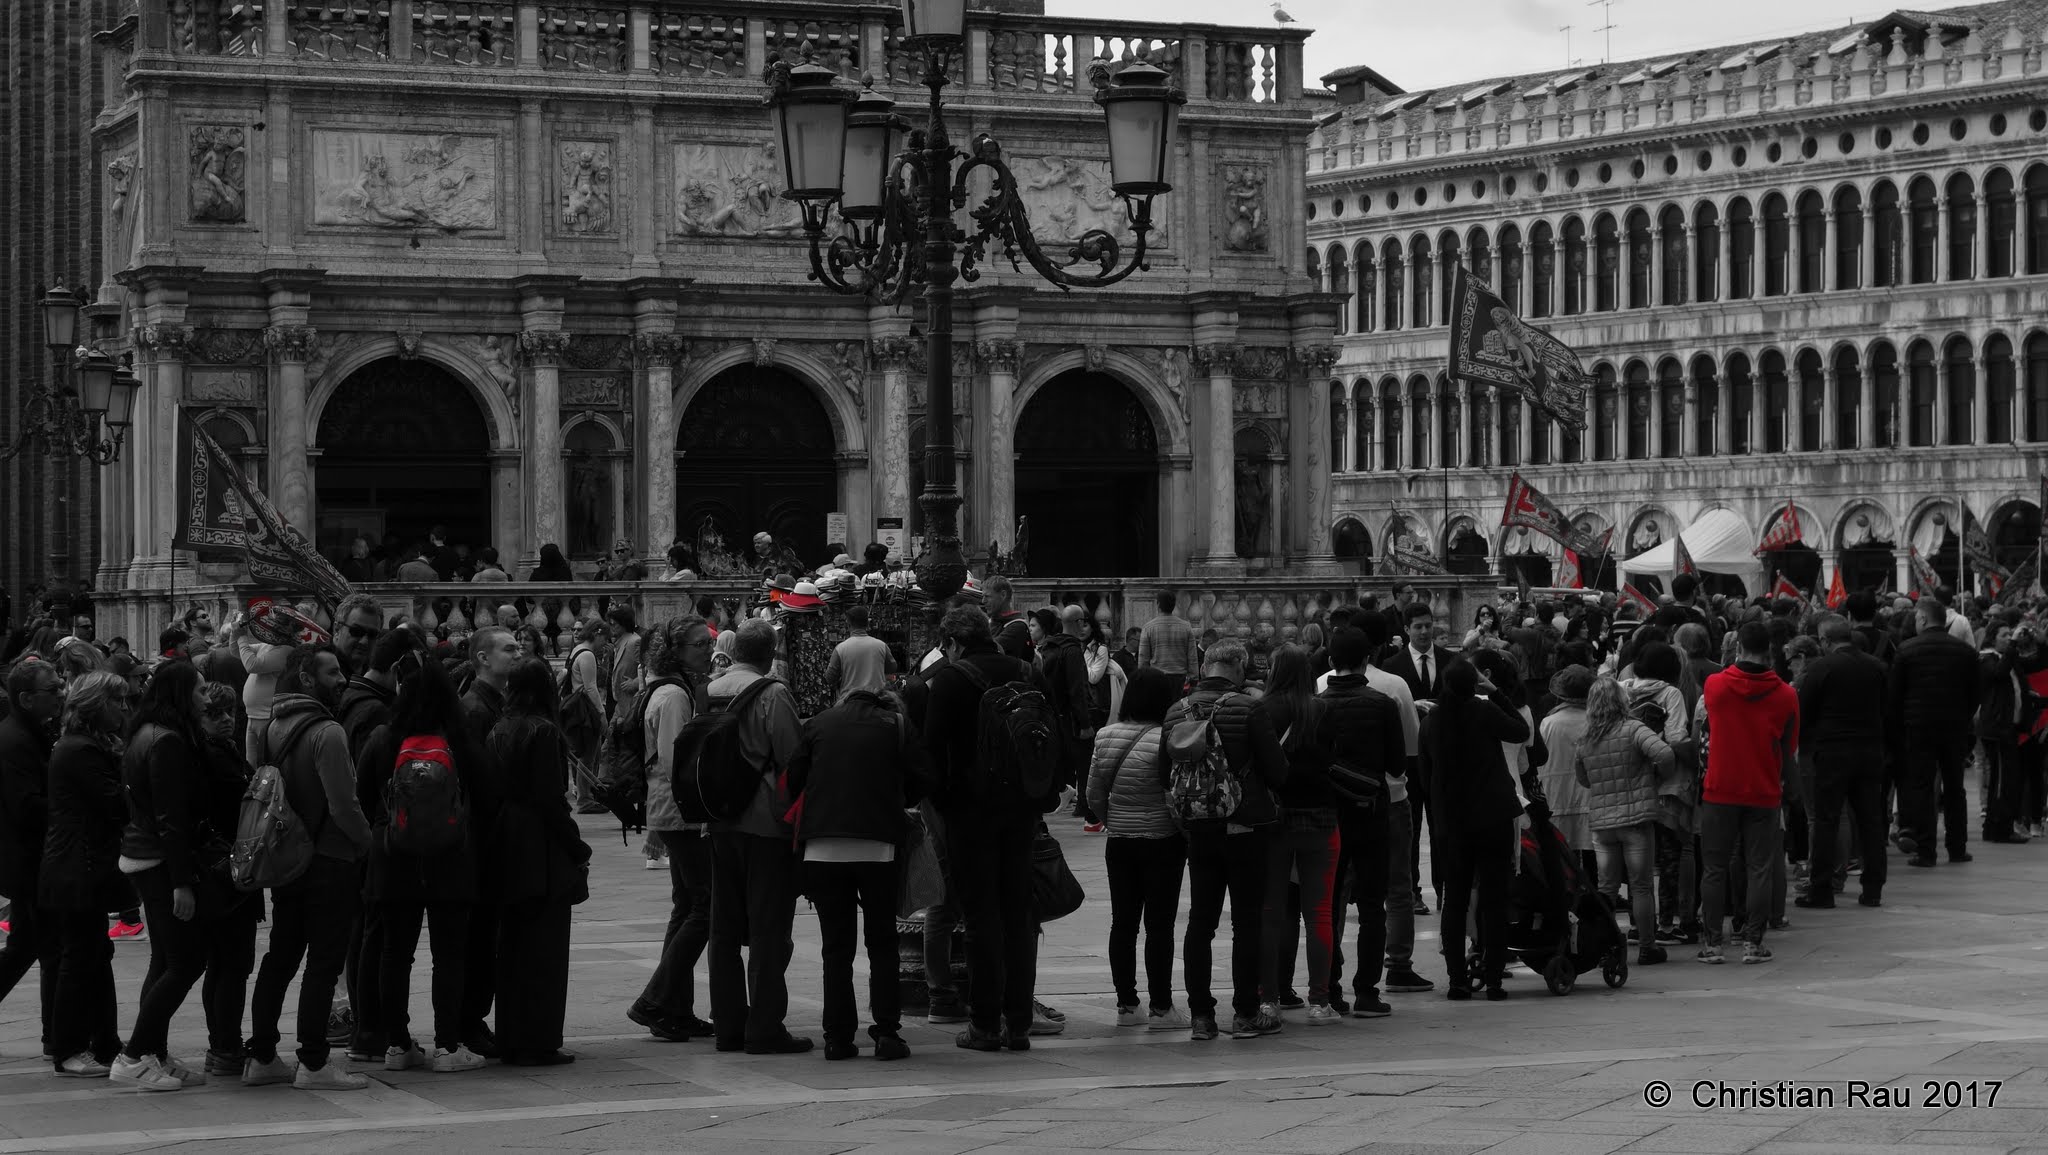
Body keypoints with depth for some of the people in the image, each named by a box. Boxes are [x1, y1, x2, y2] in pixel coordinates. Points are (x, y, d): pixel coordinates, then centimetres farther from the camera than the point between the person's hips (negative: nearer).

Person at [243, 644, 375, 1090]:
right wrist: (367, 844, -4)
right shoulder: (326, 733, -17)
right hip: (328, 861, -8)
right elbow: (343, 805, -20)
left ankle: (262, 1057, 18)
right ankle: (313, 1064, -2)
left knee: (279, 960, 14)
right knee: (323, 964, -2)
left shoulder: (271, 729, 8)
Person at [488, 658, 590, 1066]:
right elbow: (551, 799, -17)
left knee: (513, 947, 13)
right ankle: (538, 1042, -2)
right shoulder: (544, 732, -13)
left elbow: (493, 792, 9)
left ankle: (511, 1039, 17)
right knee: (545, 949, -2)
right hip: (544, 855, -7)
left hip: (509, 852, 8)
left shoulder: (499, 732, 8)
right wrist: (579, 849, -9)